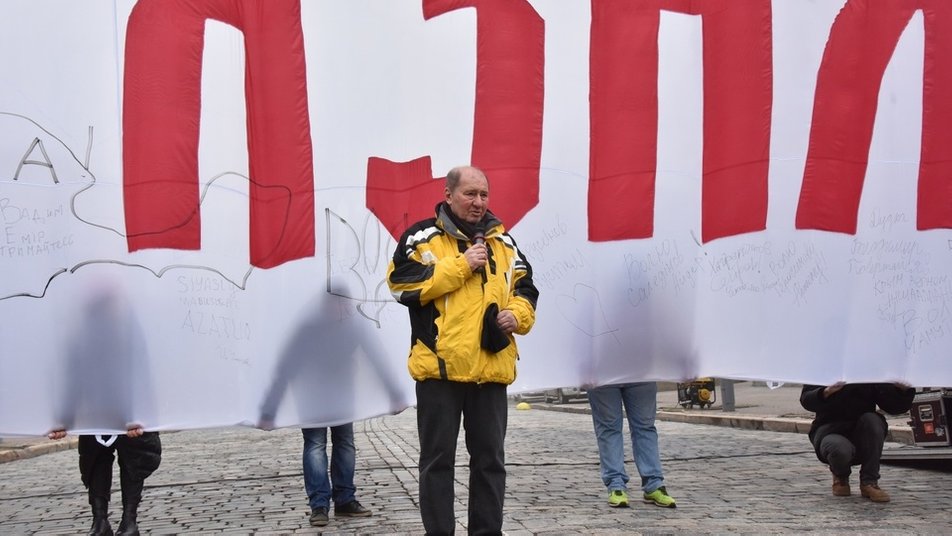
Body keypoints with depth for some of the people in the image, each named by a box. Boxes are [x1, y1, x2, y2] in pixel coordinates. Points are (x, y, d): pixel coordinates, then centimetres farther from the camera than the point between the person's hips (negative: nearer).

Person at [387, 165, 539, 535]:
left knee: (490, 457, 10)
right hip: (440, 365, -4)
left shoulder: (504, 243, 15)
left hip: (491, 368, 4)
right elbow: (402, 284, -12)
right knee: (438, 458, 4)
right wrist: (460, 265, -13)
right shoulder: (422, 237, 0)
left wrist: (517, 315, -3)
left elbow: (525, 290, 19)